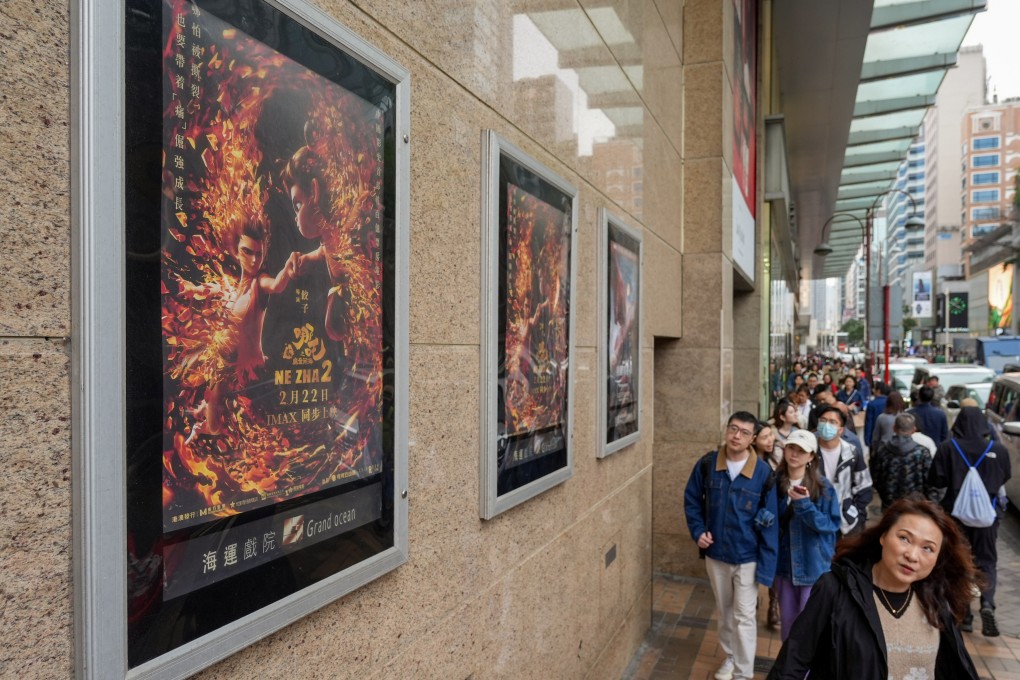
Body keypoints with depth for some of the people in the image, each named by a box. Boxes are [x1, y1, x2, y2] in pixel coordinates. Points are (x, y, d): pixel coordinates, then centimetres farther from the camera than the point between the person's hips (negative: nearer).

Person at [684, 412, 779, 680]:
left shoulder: (763, 473, -15)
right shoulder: (707, 464, -9)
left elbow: (770, 524, -11)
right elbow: (691, 499, 5)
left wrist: (766, 565, -13)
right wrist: (698, 531, -7)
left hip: (747, 558, -3)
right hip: (715, 554, 3)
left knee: (744, 616, 3)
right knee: (724, 611, 20)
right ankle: (730, 656, 40)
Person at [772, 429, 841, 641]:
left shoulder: (823, 486, -11)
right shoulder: (775, 482, -1)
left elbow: (832, 524, -12)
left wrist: (804, 505, -24)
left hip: (814, 565, -3)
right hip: (784, 563, 4)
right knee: (787, 621, 16)